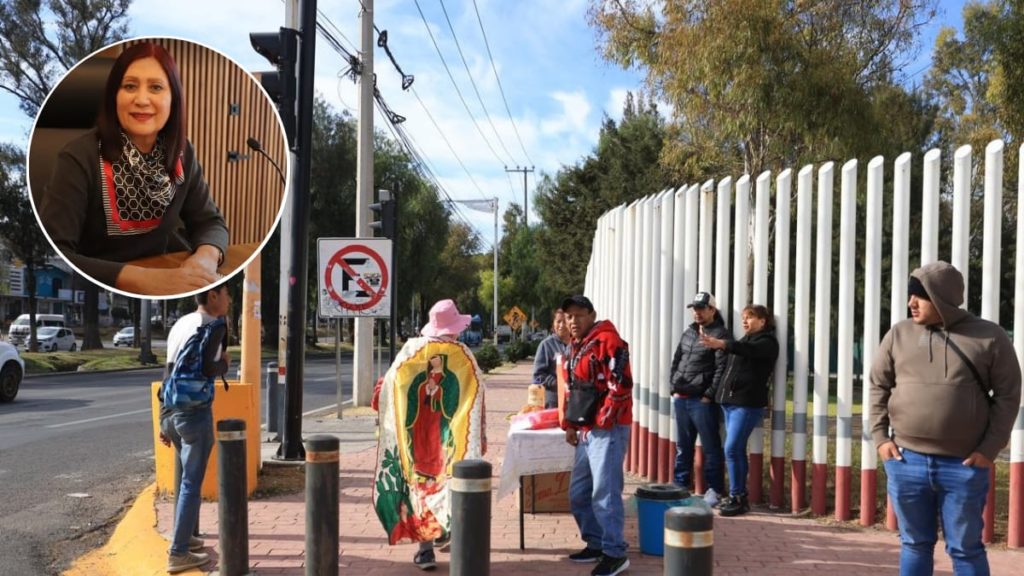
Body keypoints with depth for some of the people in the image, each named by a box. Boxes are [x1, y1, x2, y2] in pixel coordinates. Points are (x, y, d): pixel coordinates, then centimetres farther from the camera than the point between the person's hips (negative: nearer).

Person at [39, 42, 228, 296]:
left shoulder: (181, 153, -2)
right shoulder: (79, 158, -16)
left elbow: (210, 221, 4)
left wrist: (206, 257, -19)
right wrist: (142, 279, -32)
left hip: (162, 279, 4)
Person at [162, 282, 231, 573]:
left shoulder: (180, 323, 15)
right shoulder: (213, 326, -10)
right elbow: (206, 368, -24)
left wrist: (165, 421, 21)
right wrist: (225, 363, -1)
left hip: (171, 410, 8)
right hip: (195, 411, -8)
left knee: (187, 478, 23)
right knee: (192, 483, 0)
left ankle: (183, 537, 34)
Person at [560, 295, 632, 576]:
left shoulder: (607, 341, -13)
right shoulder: (574, 348, 16)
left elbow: (621, 385, -20)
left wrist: (602, 421, -18)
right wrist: (570, 424, 17)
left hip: (607, 430, -10)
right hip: (586, 430, 10)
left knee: (604, 494, -9)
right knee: (578, 493, 15)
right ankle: (596, 543, 28)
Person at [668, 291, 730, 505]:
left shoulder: (720, 335, -6)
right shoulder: (688, 333, 17)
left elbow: (722, 368, -13)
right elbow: (676, 360, 20)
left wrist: (709, 395, -15)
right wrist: (674, 387, 10)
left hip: (702, 401, -7)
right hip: (681, 398, 7)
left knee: (711, 446, 0)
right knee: (683, 446, 14)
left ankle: (714, 489, 7)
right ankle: (680, 484, 24)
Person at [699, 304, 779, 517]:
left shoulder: (767, 341, -3)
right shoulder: (744, 340, 22)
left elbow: (748, 350, -26)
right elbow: (727, 371, 26)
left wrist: (721, 344, -42)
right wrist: (710, 394, 23)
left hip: (748, 404, -8)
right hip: (729, 402, 8)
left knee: (732, 449, -13)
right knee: (737, 450, 8)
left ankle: (737, 497, -6)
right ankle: (740, 496, 12)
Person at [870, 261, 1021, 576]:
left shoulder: (989, 337, -2)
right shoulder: (899, 335, 4)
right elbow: (878, 387, 10)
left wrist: (990, 448, -8)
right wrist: (880, 436, 1)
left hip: (964, 465, -2)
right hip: (906, 461, 3)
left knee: (966, 548, 8)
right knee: (915, 544, 14)